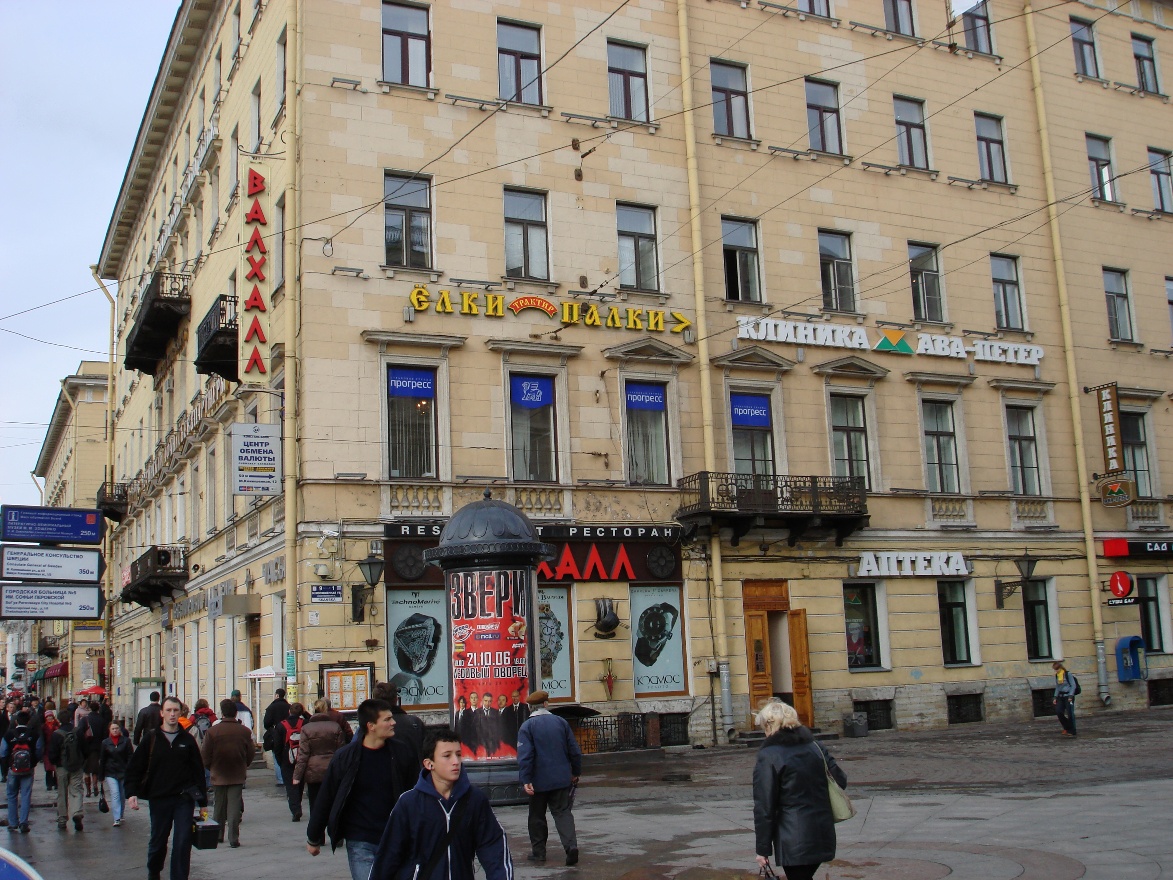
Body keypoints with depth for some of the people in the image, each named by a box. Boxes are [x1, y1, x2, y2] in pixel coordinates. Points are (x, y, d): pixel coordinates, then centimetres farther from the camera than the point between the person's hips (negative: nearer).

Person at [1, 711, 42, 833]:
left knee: (12, 796, 14)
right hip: (28, 769, 0)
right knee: (26, 795, 4)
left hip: (13, 769, 0)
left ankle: (12, 823, 17)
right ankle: (23, 823, -2)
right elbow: (38, 753, -6)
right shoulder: (34, 735, -8)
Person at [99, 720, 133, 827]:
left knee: (122, 795, 10)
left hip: (123, 772, 0)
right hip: (110, 773, 0)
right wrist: (101, 774, 5)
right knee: (114, 794, -13)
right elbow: (102, 759, 8)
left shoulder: (126, 741, -1)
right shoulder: (105, 742, 4)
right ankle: (117, 819, -16)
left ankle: (120, 816, 26)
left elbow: (130, 757, -1)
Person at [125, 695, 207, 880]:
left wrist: (202, 800, 3)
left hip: (184, 799, 0)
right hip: (159, 799, 0)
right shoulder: (151, 739, 1)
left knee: (183, 842, -4)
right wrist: (132, 793, -12)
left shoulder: (187, 740, 3)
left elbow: (198, 770, 5)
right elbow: (135, 767, 2)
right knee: (157, 841, 15)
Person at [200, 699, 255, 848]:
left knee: (219, 807, 15)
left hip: (218, 775, 0)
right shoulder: (245, 731, -6)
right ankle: (233, 839, -3)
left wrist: (211, 768, 13)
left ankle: (217, 836, 24)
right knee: (234, 807, 1)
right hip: (238, 776, 0)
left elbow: (205, 755, -6)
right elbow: (251, 753, 1)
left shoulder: (212, 731, -10)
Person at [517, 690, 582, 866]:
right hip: (561, 779, 2)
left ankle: (538, 851, 18)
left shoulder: (527, 727, -9)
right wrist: (575, 772, 17)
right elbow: (574, 750, 6)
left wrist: (525, 780, -17)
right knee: (563, 812, 5)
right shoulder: (561, 722, 2)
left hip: (539, 781, -2)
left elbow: (525, 756, -17)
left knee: (537, 816, 12)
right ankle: (571, 846, -13)